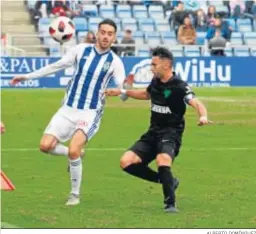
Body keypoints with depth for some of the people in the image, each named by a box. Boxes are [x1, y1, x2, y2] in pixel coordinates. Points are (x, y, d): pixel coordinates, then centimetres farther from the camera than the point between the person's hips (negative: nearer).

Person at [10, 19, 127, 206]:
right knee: (46, 146, -8)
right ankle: (75, 154, 23)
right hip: (68, 110, 3)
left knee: (73, 150, -21)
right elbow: (56, 66, 9)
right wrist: (27, 76, 11)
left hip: (90, 113, -3)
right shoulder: (81, 50, 0)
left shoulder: (115, 62, -6)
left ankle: (75, 195, -2)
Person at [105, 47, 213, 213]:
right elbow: (146, 94, 30)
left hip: (171, 133, -8)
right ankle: (167, 181, 7)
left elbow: (197, 104, -28)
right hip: (153, 132, 8)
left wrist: (203, 116, -50)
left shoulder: (179, 87, -15)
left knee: (162, 159, -38)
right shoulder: (156, 82, 7)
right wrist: (122, 92, 30)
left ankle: (171, 203, -25)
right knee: (126, 162, -7)